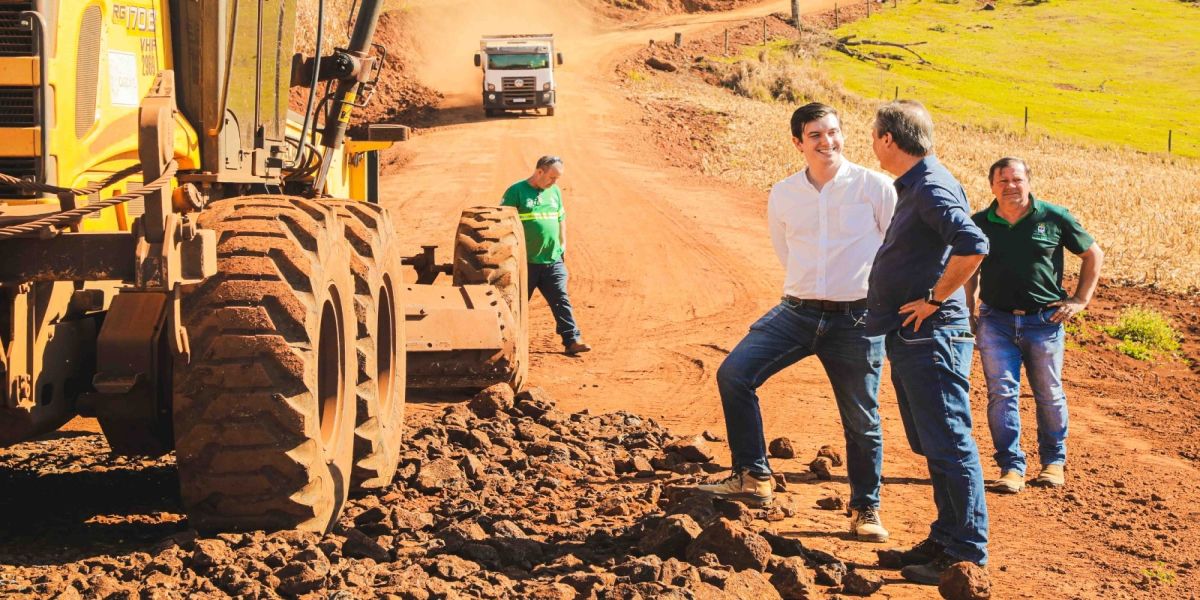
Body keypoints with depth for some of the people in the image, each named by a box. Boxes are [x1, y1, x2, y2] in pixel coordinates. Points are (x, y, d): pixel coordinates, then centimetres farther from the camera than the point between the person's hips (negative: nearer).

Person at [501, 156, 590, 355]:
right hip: (525, 262, -4)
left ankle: (572, 340, -7)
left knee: (561, 300, -4)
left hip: (553, 260, 4)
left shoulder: (554, 191, 13)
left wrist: (563, 244, 18)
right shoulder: (516, 191, -6)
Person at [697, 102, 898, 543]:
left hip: (856, 319, -3)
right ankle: (753, 477, -9)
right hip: (797, 311, 3)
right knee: (734, 373, -16)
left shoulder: (875, 187, -4)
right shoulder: (782, 196, 6)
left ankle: (865, 510, 22)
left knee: (861, 419, 4)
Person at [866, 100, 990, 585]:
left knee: (948, 446, -6)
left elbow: (973, 246, -31)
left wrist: (935, 299, -22)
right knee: (931, 445, 17)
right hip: (909, 339, 11)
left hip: (931, 337, -11)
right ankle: (946, 538, 26)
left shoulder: (932, 188, -17)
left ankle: (967, 554, -1)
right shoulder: (913, 186, 15)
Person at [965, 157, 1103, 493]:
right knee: (1001, 393, -7)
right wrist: (970, 305, 10)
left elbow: (1094, 254, 9)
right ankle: (1011, 466, -1)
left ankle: (1053, 461, 25)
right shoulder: (980, 224, 3)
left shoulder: (1054, 219, -2)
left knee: (1049, 394, 9)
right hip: (995, 321, 1)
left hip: (1044, 320, -1)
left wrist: (1080, 300, 4)